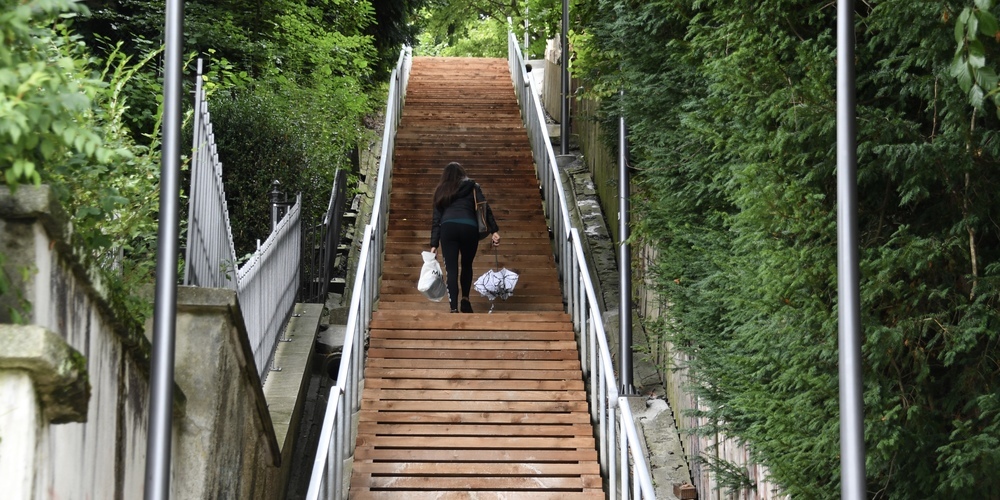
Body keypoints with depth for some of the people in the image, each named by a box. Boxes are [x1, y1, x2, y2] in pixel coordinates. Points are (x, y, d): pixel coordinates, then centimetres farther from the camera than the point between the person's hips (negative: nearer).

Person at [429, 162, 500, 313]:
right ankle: (465, 299, 9)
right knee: (467, 265, 21)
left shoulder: (440, 191, 24)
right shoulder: (472, 186, 20)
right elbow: (485, 208, 6)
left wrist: (434, 244, 14)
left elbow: (436, 220, 17)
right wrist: (494, 231, 2)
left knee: (451, 269, 0)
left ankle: (454, 308, -10)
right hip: (469, 227, 0)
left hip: (448, 228, 0)